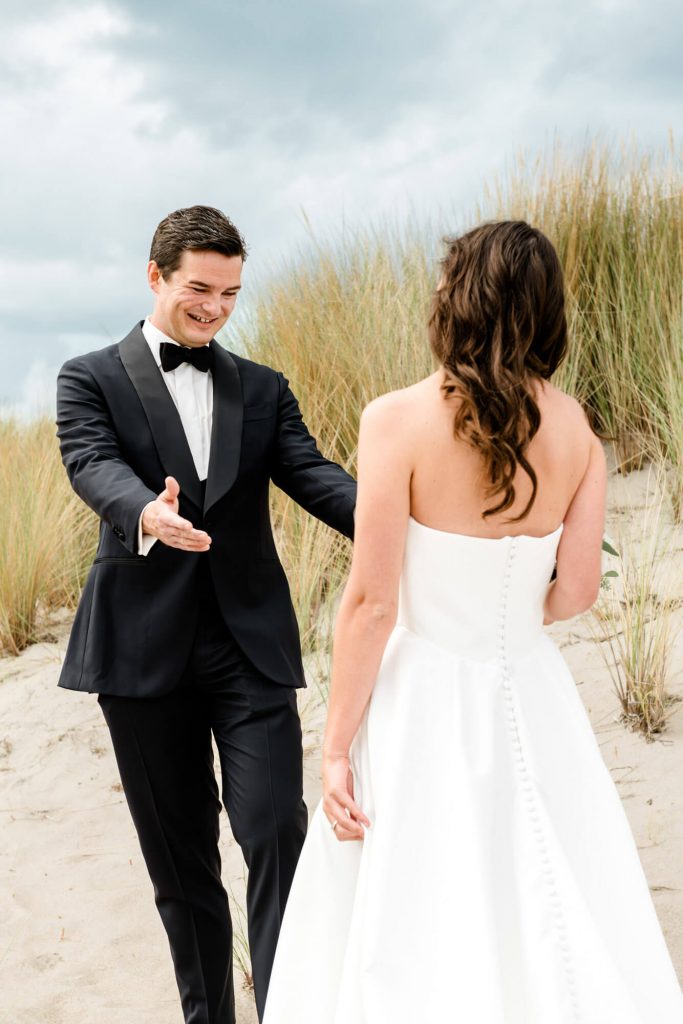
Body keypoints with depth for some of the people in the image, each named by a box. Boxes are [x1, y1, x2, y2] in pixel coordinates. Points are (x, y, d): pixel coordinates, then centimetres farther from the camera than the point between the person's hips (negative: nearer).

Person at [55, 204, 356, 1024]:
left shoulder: (263, 390, 11)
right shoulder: (90, 380, 3)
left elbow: (312, 476, -3)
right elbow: (95, 466, -16)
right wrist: (147, 515, -40)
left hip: (251, 643, 1)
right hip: (145, 648, -1)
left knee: (276, 835, -10)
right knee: (180, 860, 10)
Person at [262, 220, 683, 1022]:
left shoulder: (400, 420, -15)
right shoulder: (574, 428, -3)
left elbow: (372, 602, -15)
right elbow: (576, 591, 0)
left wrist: (336, 746, -7)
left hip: (424, 695, -4)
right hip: (530, 696, 4)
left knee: (412, 930, 11)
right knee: (554, 920, 18)